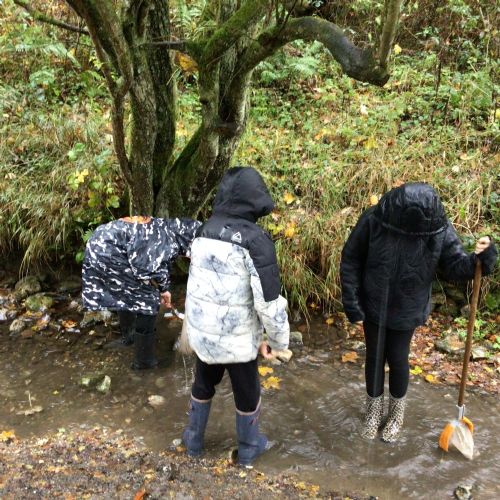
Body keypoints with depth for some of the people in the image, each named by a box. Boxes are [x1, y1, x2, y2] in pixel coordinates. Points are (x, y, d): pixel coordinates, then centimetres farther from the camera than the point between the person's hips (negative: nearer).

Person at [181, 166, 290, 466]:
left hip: (202, 333, 5)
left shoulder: (205, 232, -2)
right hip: (238, 338, -5)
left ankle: (194, 440, 45)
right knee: (247, 394, 19)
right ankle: (248, 449, 39)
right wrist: (278, 339, -7)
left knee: (203, 385, 28)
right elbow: (269, 299, -21)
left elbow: (198, 283, 8)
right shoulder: (255, 240, -21)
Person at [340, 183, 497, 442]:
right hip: (372, 306, 0)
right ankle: (374, 409, 39)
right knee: (374, 358, 15)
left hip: (406, 311, 0)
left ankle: (397, 412, 39)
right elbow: (350, 261, -12)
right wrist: (352, 305, -11)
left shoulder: (439, 228, -19)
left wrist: (480, 258, -31)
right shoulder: (373, 221, -23)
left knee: (397, 360, 12)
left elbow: (455, 266, -9)